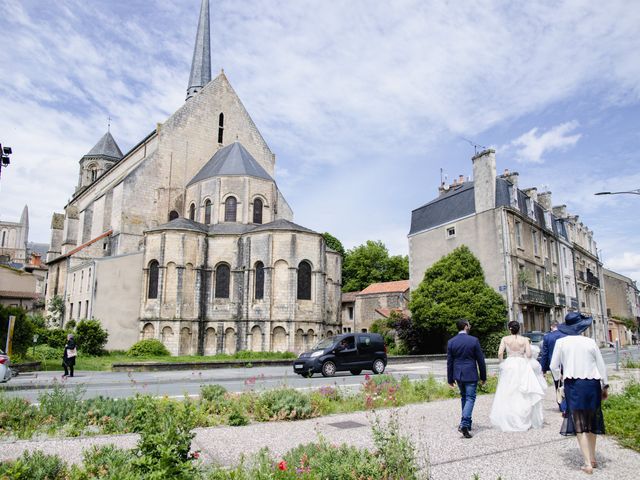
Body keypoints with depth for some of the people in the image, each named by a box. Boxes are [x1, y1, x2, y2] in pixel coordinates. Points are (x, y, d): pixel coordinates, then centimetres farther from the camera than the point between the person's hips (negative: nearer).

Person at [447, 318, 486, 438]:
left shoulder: (451, 342, -2)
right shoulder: (474, 340, -9)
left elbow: (449, 362, 2)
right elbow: (480, 360, -5)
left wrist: (450, 379, 9)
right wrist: (483, 377, 6)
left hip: (458, 375, 4)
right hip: (470, 375, -4)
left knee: (464, 397, 20)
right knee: (470, 398, 0)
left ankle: (467, 423, 28)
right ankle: (464, 424, -14)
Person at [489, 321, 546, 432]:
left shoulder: (505, 339, -4)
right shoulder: (524, 340, -4)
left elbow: (500, 353, -11)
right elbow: (529, 355, -10)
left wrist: (502, 363, 7)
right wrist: (528, 345, 10)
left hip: (509, 366, 0)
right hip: (522, 367, 0)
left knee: (508, 395, 8)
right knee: (523, 395, 10)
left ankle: (507, 421, 11)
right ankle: (523, 421, 15)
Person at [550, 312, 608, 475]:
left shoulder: (561, 342, -4)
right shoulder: (590, 342, -1)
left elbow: (553, 366, -1)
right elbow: (601, 366, 4)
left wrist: (558, 379, 19)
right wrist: (605, 386, 16)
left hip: (573, 384, -2)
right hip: (593, 384, 3)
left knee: (579, 424, 4)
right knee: (592, 422, 19)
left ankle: (588, 464, -1)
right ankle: (592, 458, 30)